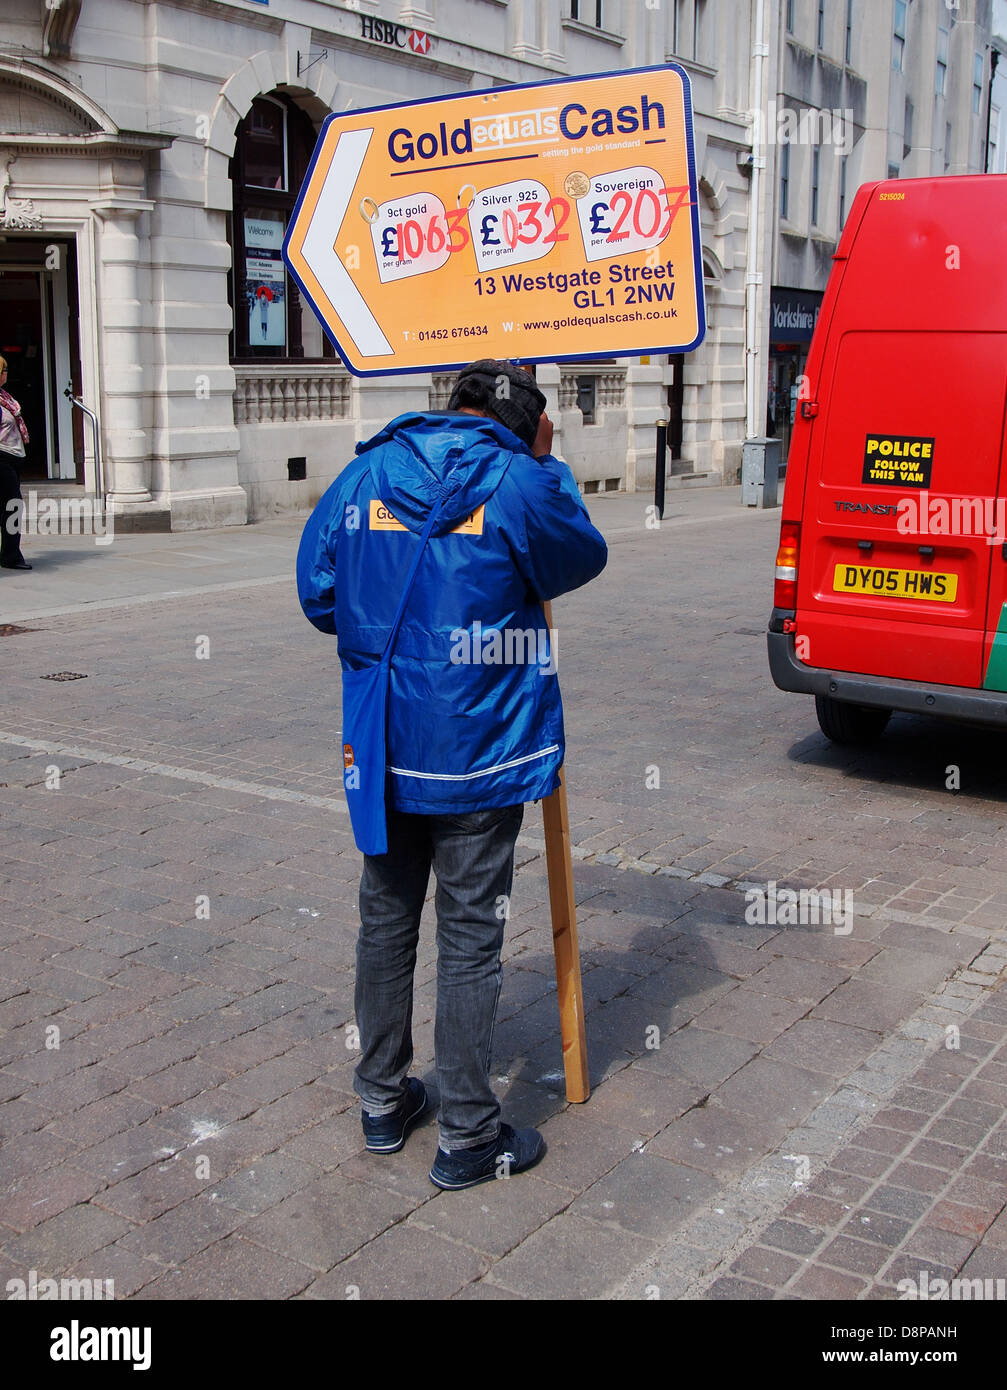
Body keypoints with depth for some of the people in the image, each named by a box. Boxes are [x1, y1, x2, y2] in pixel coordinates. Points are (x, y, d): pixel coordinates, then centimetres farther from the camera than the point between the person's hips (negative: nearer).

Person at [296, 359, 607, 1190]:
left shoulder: (364, 476, 3)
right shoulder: (521, 484, -9)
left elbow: (318, 593, 7)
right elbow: (581, 558, 9)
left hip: (380, 748, 4)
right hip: (479, 753, -4)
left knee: (385, 921, 18)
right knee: (471, 937, 5)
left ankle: (383, 1102, 32)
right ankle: (467, 1137, 16)